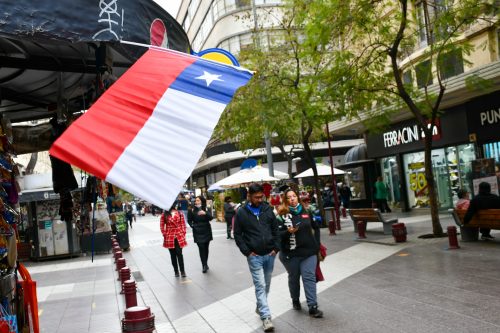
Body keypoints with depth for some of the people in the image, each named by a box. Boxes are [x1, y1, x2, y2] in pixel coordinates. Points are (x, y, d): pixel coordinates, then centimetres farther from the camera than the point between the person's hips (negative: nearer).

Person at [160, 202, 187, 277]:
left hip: (179, 237, 0)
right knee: (173, 255, 7)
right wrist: (165, 235, -3)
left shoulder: (180, 214, 3)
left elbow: (183, 225, 4)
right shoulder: (164, 214, -3)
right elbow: (162, 226, 0)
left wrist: (183, 234, -1)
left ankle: (182, 271, 4)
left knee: (179, 254, -4)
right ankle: (176, 271, 16)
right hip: (169, 238, 0)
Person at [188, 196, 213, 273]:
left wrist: (205, 213, -31)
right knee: (201, 248, -10)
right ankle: (204, 265, -7)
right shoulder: (192, 210, -4)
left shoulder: (206, 210, 0)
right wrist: (192, 226, -13)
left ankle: (205, 264, 20)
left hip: (206, 231, 2)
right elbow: (189, 220, 4)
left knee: (206, 248, 7)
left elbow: (210, 218, -13)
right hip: (198, 232, -2)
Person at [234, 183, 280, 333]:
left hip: (270, 254, 4)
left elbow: (275, 229, 8)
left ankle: (260, 307, 36)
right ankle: (266, 317, -5)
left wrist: (276, 247, 0)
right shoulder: (241, 212, -6)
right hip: (254, 256, -4)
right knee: (260, 285, -6)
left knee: (266, 284, 15)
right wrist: (247, 252, -8)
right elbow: (237, 235, -2)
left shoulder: (267, 209, 3)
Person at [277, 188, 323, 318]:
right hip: (291, 253, -1)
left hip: (309, 251, 2)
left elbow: (316, 227, 16)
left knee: (309, 277, -3)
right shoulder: (282, 214, -6)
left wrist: (316, 243, 8)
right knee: (294, 278, 15)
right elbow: (277, 233, -9)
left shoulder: (306, 211, 4)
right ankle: (295, 300, 36)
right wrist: (288, 232, -27)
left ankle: (313, 307, -2)